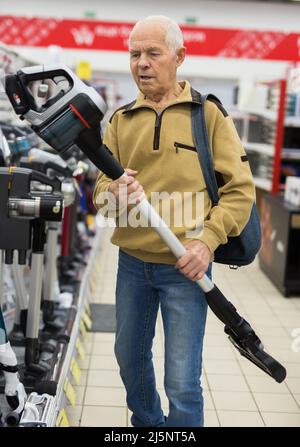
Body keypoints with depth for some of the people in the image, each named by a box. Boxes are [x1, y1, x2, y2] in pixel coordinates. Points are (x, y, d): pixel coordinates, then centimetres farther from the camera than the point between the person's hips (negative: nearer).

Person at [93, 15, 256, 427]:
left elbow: (240, 188, -6)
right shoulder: (121, 120, 7)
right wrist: (116, 193, -20)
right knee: (130, 358, 20)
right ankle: (147, 423, 45)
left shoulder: (209, 113, -3)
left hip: (185, 266, -4)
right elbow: (101, 189, 5)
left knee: (183, 382, -3)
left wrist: (208, 240, -20)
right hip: (132, 260, 4)